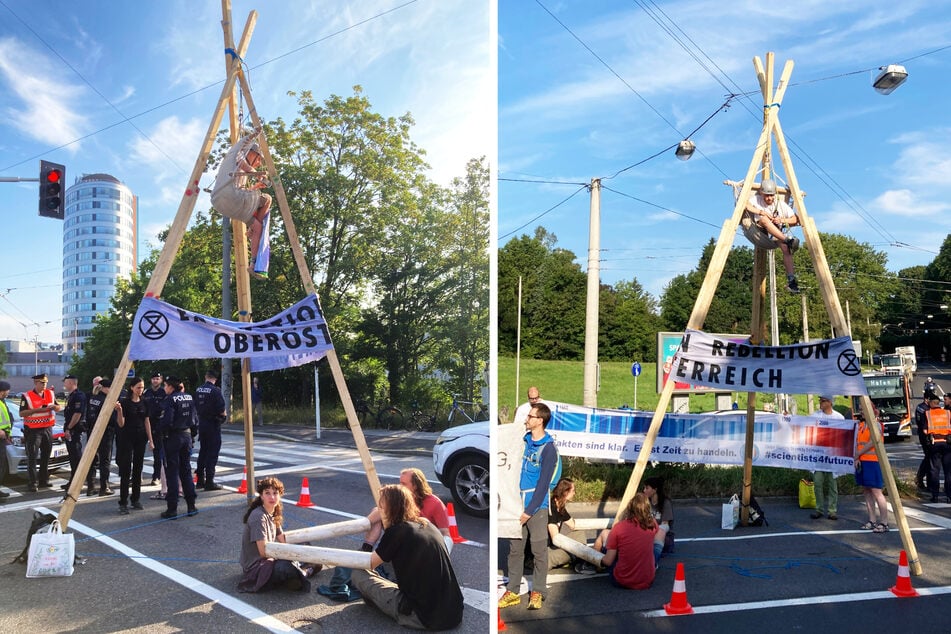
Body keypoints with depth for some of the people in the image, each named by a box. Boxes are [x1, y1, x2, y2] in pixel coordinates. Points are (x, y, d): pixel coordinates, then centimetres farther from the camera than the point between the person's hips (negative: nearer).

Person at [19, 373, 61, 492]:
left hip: (47, 429, 5)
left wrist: (54, 406, -9)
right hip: (33, 430, -5)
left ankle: (43, 480, 21)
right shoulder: (26, 396, -6)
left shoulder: (50, 394, 9)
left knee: (46, 456, 11)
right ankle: (33, 483, -4)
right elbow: (21, 413, -11)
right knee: (32, 457, -6)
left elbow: (59, 408, 14)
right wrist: (36, 410, -22)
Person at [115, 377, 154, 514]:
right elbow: (121, 424, -10)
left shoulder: (144, 402, 7)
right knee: (125, 470, -5)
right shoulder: (124, 402, -8)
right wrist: (119, 411, -28)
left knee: (138, 469, 9)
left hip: (140, 438, 5)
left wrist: (150, 440, 9)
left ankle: (136, 499, 18)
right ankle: (123, 503, -1)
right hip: (126, 438, -5)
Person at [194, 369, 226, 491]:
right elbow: (221, 409, -19)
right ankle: (209, 482, -1)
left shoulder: (198, 389, 4)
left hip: (201, 422, 7)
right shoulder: (215, 390, -16)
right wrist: (223, 416, 0)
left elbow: (196, 406, 8)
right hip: (213, 424, -7)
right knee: (212, 453, -1)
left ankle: (200, 479, 25)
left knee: (203, 451, 17)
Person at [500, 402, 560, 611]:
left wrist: (530, 511, -15)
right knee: (515, 549, 10)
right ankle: (513, 591, 19)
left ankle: (537, 593, 15)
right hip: (517, 504, 6)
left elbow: (543, 483, -14)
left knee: (539, 551, 3)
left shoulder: (548, 448, -12)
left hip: (537, 507, -6)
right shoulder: (524, 440, 7)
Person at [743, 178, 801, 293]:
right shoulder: (756, 199, -3)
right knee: (764, 219, -34)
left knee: (785, 247, -27)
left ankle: (791, 279, -27)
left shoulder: (780, 203, 2)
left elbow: (795, 219, 3)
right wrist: (760, 212, -25)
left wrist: (782, 220, -16)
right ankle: (788, 240, -48)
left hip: (776, 235, 2)